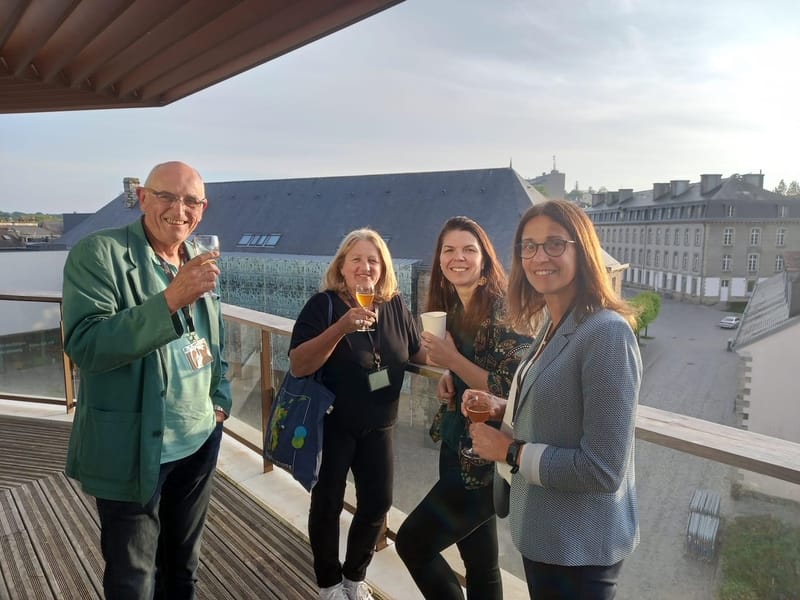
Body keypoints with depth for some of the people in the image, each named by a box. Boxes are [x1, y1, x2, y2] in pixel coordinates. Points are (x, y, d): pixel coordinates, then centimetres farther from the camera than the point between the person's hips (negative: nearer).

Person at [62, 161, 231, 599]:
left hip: (199, 441, 6)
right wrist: (171, 299, -36)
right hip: (132, 450, -5)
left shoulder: (198, 260, 5)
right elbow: (84, 345, -26)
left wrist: (220, 399, 6)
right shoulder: (98, 252, -15)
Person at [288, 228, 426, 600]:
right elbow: (297, 365, -25)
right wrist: (342, 326, -36)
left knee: (377, 503, 11)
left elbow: (416, 353, 9)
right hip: (331, 425, -4)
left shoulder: (394, 306, -3)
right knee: (328, 504, 10)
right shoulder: (323, 304, -16)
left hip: (378, 427, 5)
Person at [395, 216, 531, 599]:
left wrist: (452, 359, -22)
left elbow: (512, 391, -22)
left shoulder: (504, 310, -18)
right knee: (480, 562, 18)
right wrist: (447, 377, -1)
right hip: (456, 446, 8)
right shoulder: (452, 308, 6)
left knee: (412, 541, -1)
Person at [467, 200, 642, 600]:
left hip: (580, 545, -8)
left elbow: (604, 470, -27)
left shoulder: (607, 332, -24)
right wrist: (503, 410, -2)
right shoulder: (552, 325, 4)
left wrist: (511, 452, -19)